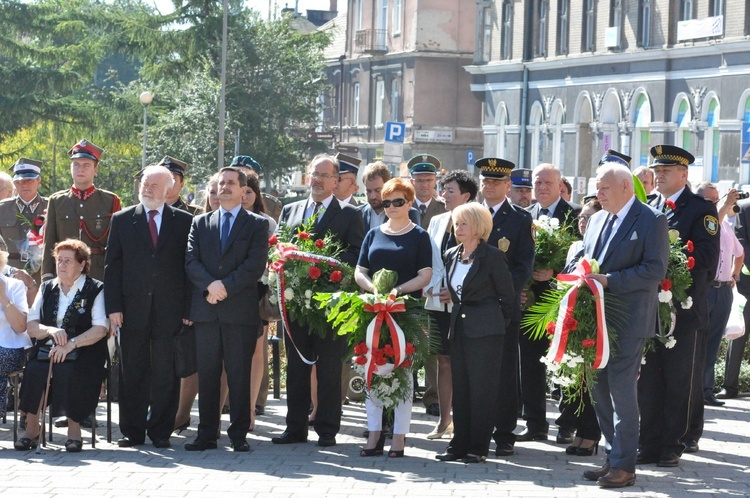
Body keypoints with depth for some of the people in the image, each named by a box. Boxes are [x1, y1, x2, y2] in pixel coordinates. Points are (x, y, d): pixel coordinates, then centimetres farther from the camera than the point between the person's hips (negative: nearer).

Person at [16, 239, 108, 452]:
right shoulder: (47, 289, 19)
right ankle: (31, 429, -22)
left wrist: (71, 344, -20)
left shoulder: (95, 290, 4)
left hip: (83, 352, -3)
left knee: (68, 371, -36)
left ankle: (74, 429, -24)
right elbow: (31, 327, 11)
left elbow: (100, 329, -8)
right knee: (34, 369, -29)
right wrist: (51, 331, -10)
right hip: (47, 348, 4)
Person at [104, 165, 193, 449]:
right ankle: (132, 432, 11)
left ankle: (161, 432, 8)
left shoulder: (184, 221, 7)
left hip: (170, 310, -1)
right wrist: (113, 308, -3)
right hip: (132, 309, 1)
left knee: (166, 373, 0)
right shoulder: (122, 221, 9)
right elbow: (112, 266, 6)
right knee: (132, 372, 4)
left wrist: (188, 308, -3)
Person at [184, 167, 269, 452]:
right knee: (207, 375, 4)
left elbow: (255, 265, -5)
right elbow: (191, 261, 5)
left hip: (241, 310, -3)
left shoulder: (257, 225, 7)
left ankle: (239, 434, 5)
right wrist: (209, 285, -13)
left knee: (240, 375, 0)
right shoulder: (200, 224, 16)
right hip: (206, 310, 3)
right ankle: (207, 434, 8)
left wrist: (225, 287, -13)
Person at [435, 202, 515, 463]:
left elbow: (508, 295, -3)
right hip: (459, 328, 7)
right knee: (460, 388, 8)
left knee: (482, 389, -3)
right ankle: (460, 445, 13)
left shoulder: (492, 256, -8)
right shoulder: (451, 256, 11)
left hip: (485, 332, -7)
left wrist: (496, 322, 4)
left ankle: (478, 447, 1)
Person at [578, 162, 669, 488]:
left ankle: (623, 466, -3)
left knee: (622, 390, -7)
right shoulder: (596, 221, 17)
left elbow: (655, 269, -15)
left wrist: (609, 281, -21)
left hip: (629, 322, -8)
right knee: (600, 391, 9)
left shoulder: (651, 221, -7)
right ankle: (613, 458, 18)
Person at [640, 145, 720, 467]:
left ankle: (673, 447, 6)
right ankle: (650, 444, 13)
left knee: (680, 382, 1)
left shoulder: (702, 209, -3)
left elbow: (707, 257, -13)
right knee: (648, 380, 7)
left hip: (685, 311, -5)